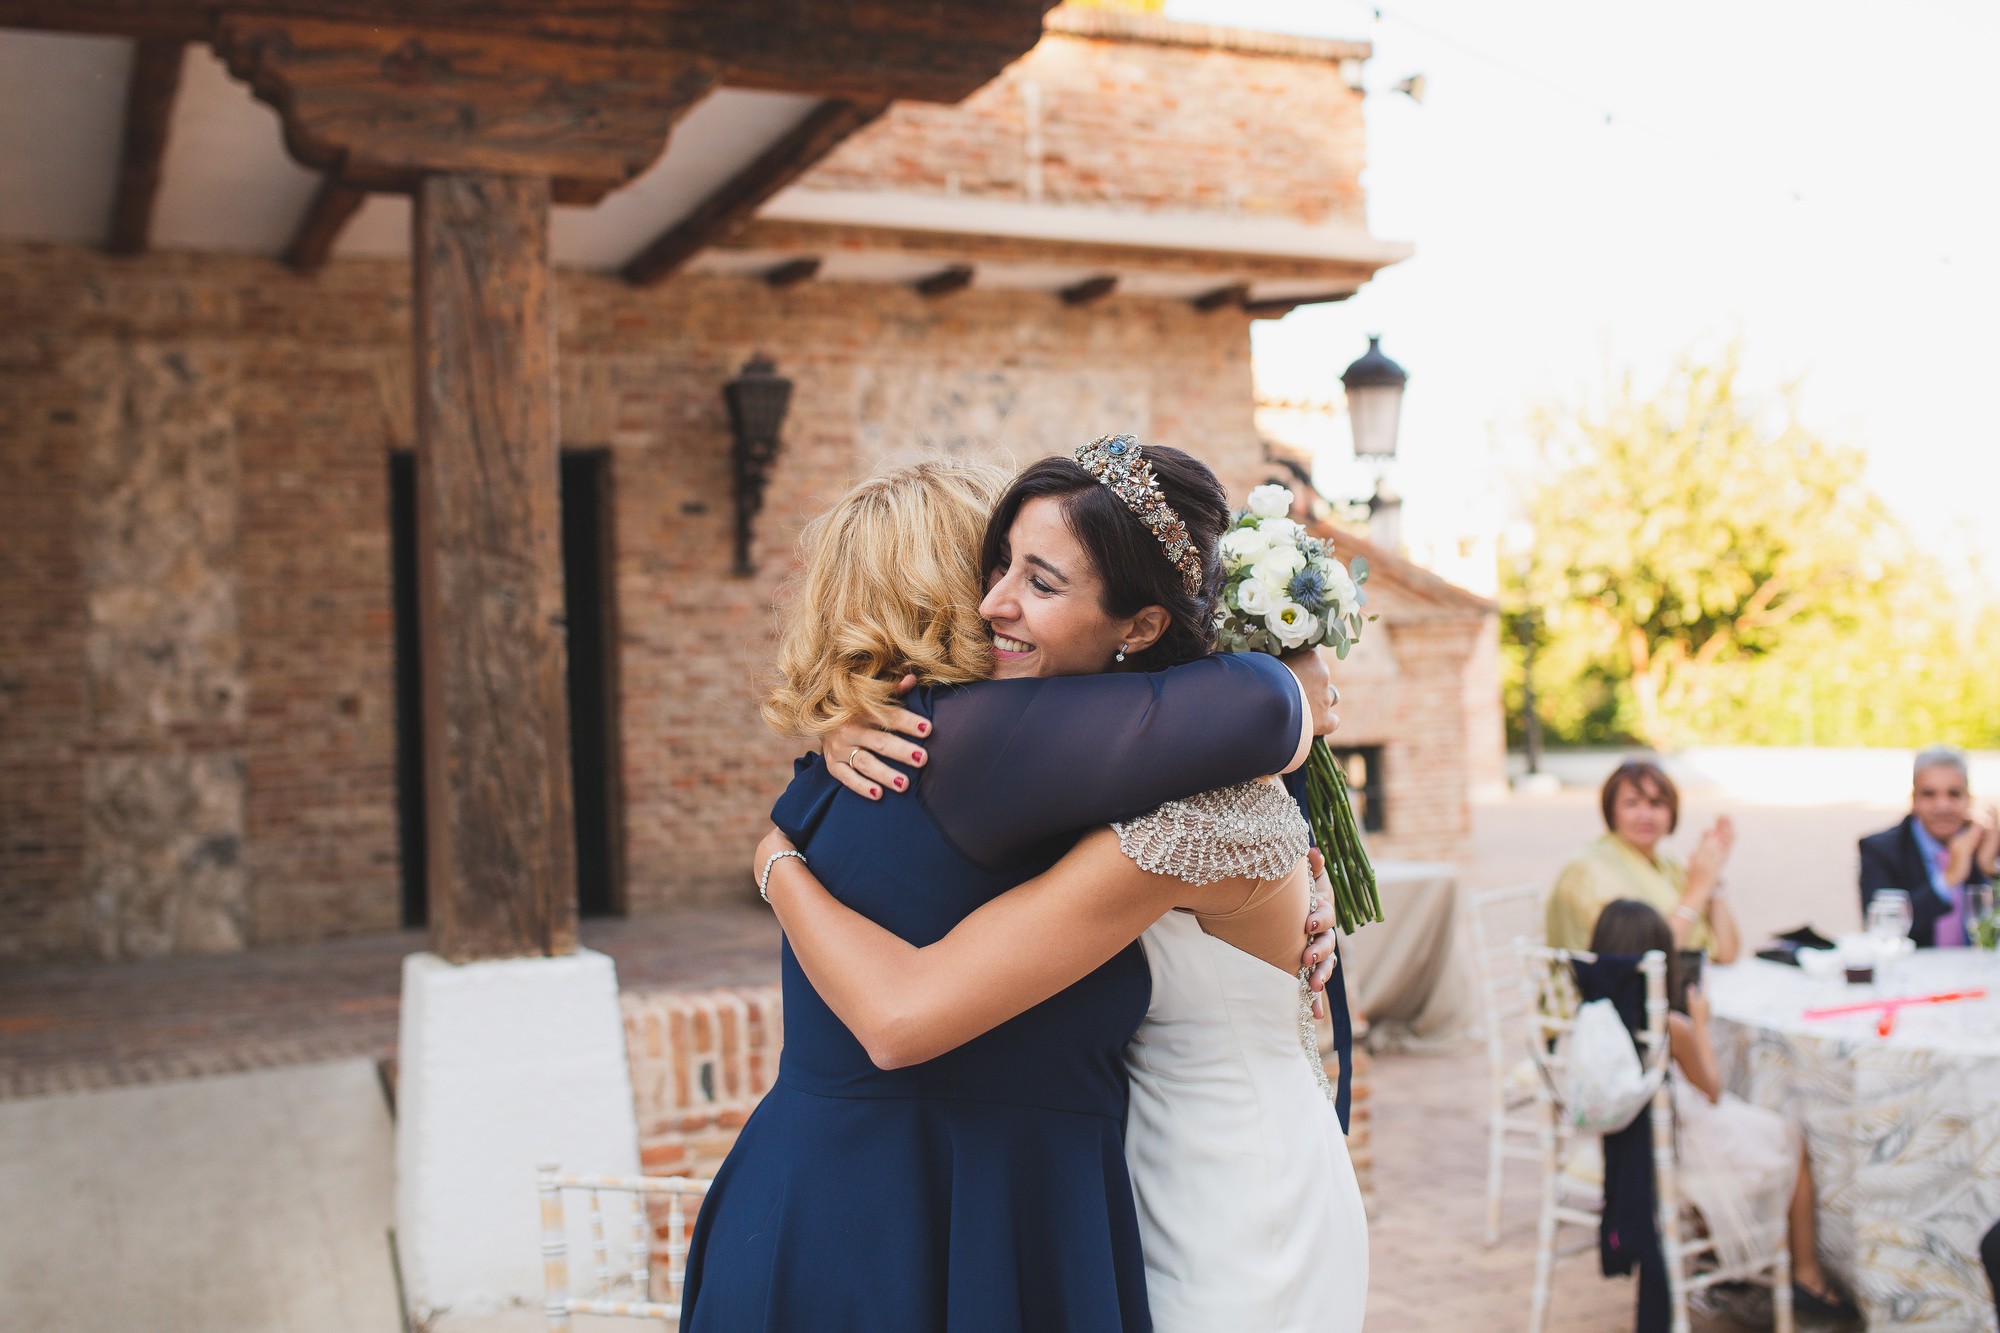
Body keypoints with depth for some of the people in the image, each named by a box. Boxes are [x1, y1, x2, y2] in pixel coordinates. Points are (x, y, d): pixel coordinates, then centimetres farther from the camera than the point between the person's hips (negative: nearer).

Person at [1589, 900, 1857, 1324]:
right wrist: (1701, 1023, 6)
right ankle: (1808, 1278, 32)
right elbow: (1711, 1091, -5)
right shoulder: (1672, 1028, -24)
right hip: (1674, 1157, -7)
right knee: (1792, 1142, 19)